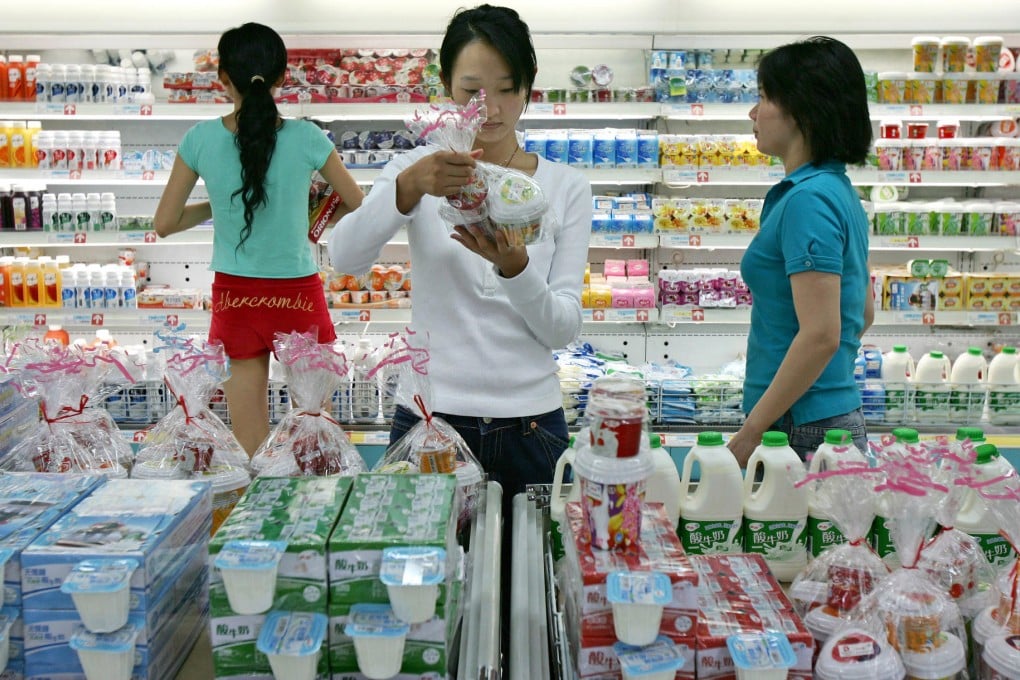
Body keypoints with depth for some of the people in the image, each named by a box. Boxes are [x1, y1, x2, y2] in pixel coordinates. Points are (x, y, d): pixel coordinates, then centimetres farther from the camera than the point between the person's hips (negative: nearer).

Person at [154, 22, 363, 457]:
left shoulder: (200, 139, -8)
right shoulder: (306, 138, -11)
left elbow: (165, 224, -1)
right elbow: (359, 206, 2)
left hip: (235, 297, 2)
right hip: (297, 295, -1)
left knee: (249, 448, 9)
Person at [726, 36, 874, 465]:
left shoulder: (809, 199, -18)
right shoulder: (838, 190, 12)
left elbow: (821, 335, -24)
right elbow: (864, 313, 21)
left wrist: (749, 433, -18)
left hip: (804, 430, -10)